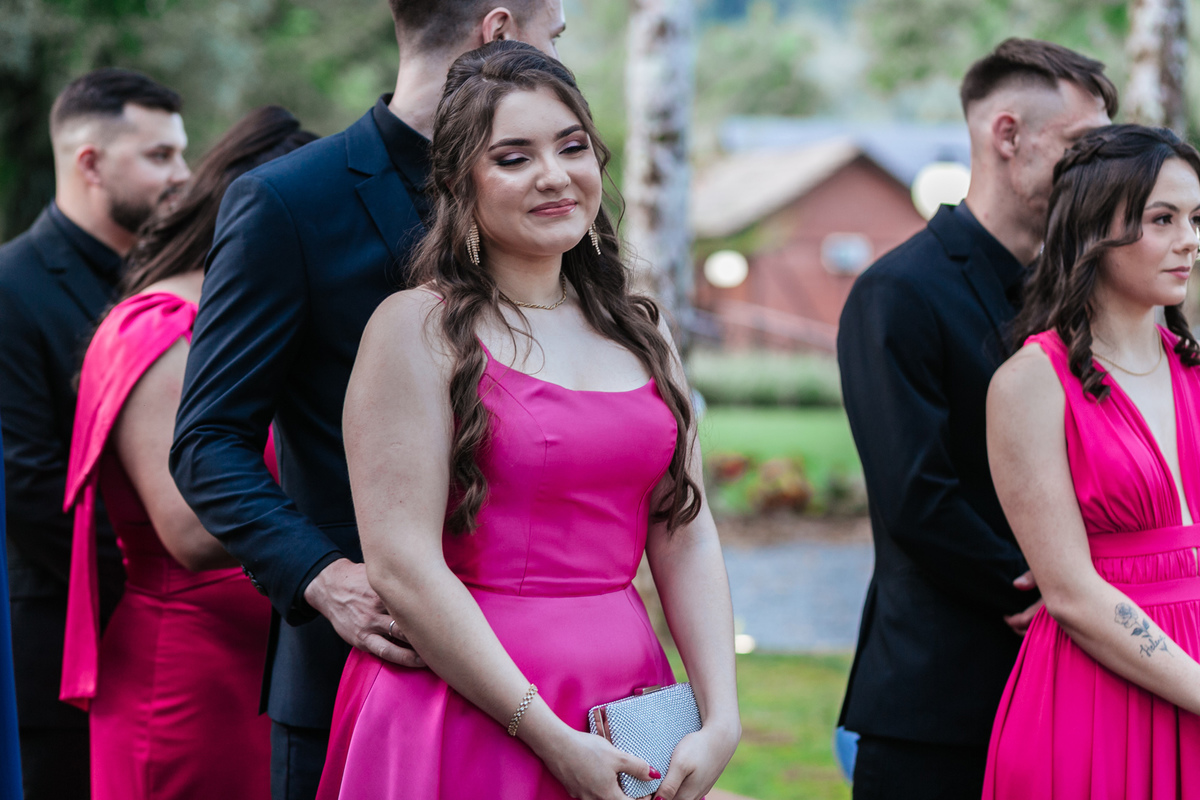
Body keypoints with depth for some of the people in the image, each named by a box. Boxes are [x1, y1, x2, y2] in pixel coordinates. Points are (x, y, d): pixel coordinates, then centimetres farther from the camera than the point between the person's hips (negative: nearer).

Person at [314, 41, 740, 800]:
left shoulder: (640, 331, 10)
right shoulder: (418, 329, -7)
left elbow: (686, 537, 6)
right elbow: (403, 568, -14)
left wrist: (721, 719, -7)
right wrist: (552, 738, -16)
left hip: (627, 693, 5)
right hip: (469, 717, -5)